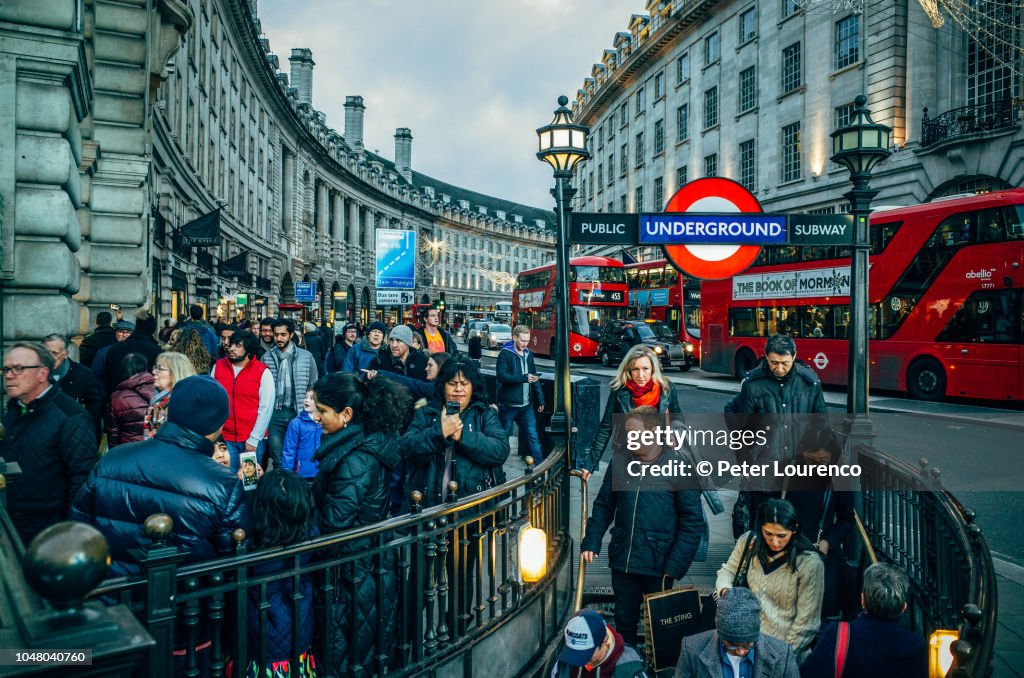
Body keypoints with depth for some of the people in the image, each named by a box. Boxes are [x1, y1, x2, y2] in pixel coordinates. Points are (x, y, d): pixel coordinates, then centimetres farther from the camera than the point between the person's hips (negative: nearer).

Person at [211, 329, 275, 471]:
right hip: (225, 439, 2)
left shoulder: (263, 372, -7)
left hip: (252, 440, -2)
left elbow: (266, 408, -7)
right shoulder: (218, 366, 3)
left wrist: (254, 440, -9)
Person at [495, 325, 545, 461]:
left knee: (532, 436, 4)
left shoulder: (529, 354, 11)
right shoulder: (505, 354, -8)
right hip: (509, 404, -5)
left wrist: (540, 399, 13)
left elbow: (535, 378, 17)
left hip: (526, 404, 5)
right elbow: (501, 376, -20)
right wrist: (524, 378, -25)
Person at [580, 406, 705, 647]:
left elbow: (693, 521, -8)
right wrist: (591, 543, 0)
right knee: (624, 621, 17)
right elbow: (603, 506, 9)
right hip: (622, 562, 3)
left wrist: (675, 565, -13)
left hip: (659, 564, -3)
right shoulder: (620, 462, -1)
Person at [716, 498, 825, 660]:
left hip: (787, 647, -3)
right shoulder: (750, 542, -4)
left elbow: (806, 622, -9)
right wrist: (725, 589, -12)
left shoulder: (809, 563, -15)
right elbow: (727, 572, 9)